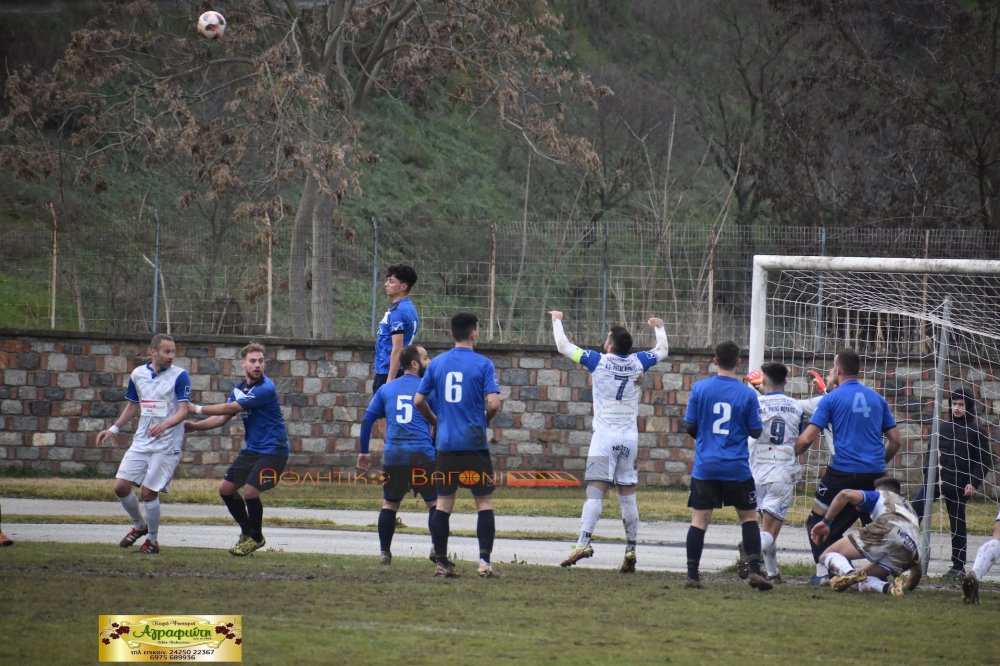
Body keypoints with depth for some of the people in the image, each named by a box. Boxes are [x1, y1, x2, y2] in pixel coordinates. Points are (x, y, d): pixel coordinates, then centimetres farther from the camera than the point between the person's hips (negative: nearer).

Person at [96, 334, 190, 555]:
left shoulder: (180, 376, -8)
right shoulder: (138, 374, 7)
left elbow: (183, 411, -14)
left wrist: (164, 425, -32)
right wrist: (114, 429, 16)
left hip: (167, 444, -5)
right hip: (141, 442, 5)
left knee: (148, 492, -8)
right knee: (120, 486, 0)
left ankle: (153, 540, 12)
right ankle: (139, 526, 25)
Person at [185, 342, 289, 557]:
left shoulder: (266, 389, -20)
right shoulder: (238, 389, 8)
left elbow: (230, 408, -21)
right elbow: (222, 418, 9)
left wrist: (197, 409, -13)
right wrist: (194, 426, -4)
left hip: (272, 450, -8)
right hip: (251, 450, 8)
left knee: (250, 491, -19)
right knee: (226, 489, 6)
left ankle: (256, 538, 5)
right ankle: (247, 532, 25)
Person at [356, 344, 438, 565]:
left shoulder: (386, 389, 14)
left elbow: (367, 420, 12)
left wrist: (364, 452, 18)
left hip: (393, 456, 3)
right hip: (422, 455, -3)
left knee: (389, 503, 14)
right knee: (434, 502, 7)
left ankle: (384, 552, 10)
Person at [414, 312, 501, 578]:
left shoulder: (437, 364, 5)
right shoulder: (483, 364, -6)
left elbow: (419, 401, 6)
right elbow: (493, 404, -14)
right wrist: (485, 422, 7)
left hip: (446, 444, 3)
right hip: (474, 444, -3)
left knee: (443, 502, 9)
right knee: (484, 502, 3)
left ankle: (441, 561, 10)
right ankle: (484, 559, -6)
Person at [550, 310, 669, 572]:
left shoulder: (599, 361, -5)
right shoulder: (638, 362, 4)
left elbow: (563, 346, 2)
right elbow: (662, 350, 25)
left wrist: (557, 321, 19)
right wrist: (659, 328, 43)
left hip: (605, 436, -3)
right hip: (629, 438, 3)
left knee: (595, 492, -11)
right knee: (628, 496, 7)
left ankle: (583, 542, -24)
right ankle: (630, 549, 7)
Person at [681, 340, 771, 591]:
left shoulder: (700, 388, -3)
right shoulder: (747, 394, -5)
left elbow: (689, 426, 2)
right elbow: (755, 431, 2)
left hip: (705, 467, 0)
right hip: (737, 468, 0)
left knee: (700, 519, 3)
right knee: (748, 516, 12)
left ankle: (692, 575, -1)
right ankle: (754, 571, 2)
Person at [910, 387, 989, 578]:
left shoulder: (975, 432, 0)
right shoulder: (943, 427, 11)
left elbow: (983, 461, -1)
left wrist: (973, 482, -12)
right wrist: (928, 474, 3)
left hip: (958, 486, -3)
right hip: (934, 481, 3)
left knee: (957, 526, 3)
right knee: (913, 514, -11)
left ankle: (958, 566, 12)